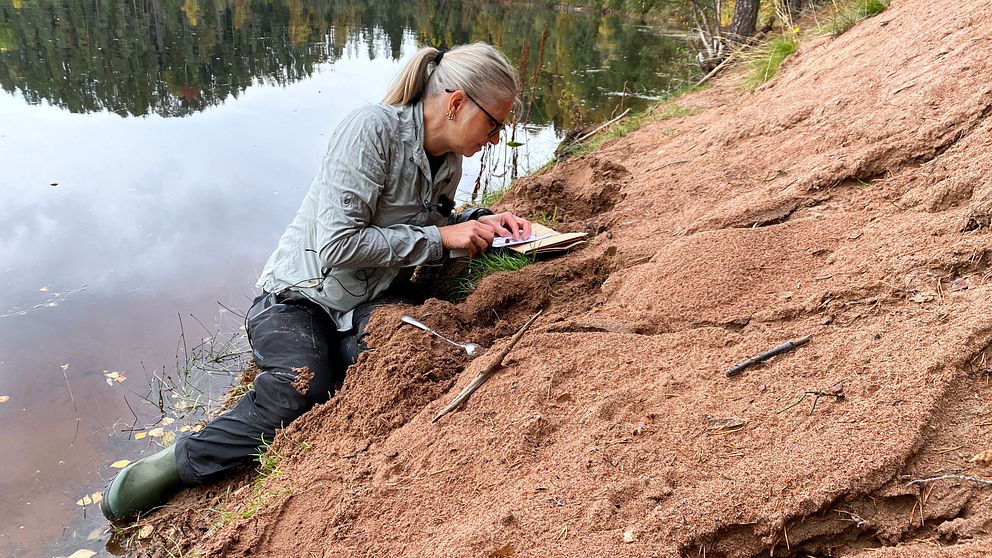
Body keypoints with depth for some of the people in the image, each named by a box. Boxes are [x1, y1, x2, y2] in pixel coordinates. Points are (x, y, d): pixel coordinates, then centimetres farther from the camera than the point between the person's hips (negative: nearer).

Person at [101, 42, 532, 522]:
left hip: (364, 306, 6)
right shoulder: (373, 128, -18)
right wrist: (440, 238, -18)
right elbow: (338, 245, -23)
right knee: (305, 388, -35)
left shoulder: (448, 162, 7)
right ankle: (180, 462, -12)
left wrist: (480, 222, 5)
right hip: (299, 298, -6)